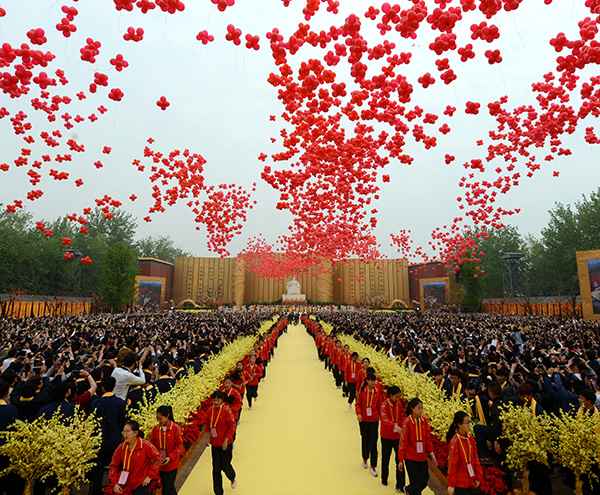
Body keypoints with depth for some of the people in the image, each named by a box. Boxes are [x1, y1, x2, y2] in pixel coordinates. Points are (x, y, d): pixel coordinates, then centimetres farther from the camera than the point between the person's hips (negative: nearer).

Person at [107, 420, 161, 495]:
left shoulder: (145, 445, -17)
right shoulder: (121, 448, -7)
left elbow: (156, 458, -8)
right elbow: (113, 466, 3)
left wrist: (150, 476, -9)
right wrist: (115, 483, -4)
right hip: (128, 483, 4)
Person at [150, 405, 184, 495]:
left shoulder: (175, 428, -15)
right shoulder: (155, 429, -4)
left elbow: (179, 446, -9)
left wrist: (170, 457, -18)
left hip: (171, 465, -4)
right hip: (160, 465, 4)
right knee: (170, 487, 17)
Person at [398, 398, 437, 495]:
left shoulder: (424, 420, -3)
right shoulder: (407, 422, -17)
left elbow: (428, 438, 7)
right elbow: (403, 441, -11)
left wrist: (431, 454, 5)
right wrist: (401, 460, -7)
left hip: (422, 457, 5)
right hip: (411, 458, -5)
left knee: (424, 481, 13)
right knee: (416, 484, 1)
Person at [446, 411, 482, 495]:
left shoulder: (470, 438, -1)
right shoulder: (454, 442, -21)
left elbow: (475, 459, 8)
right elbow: (452, 464, -16)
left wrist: (478, 477, 8)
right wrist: (451, 485, -11)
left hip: (469, 480, 6)